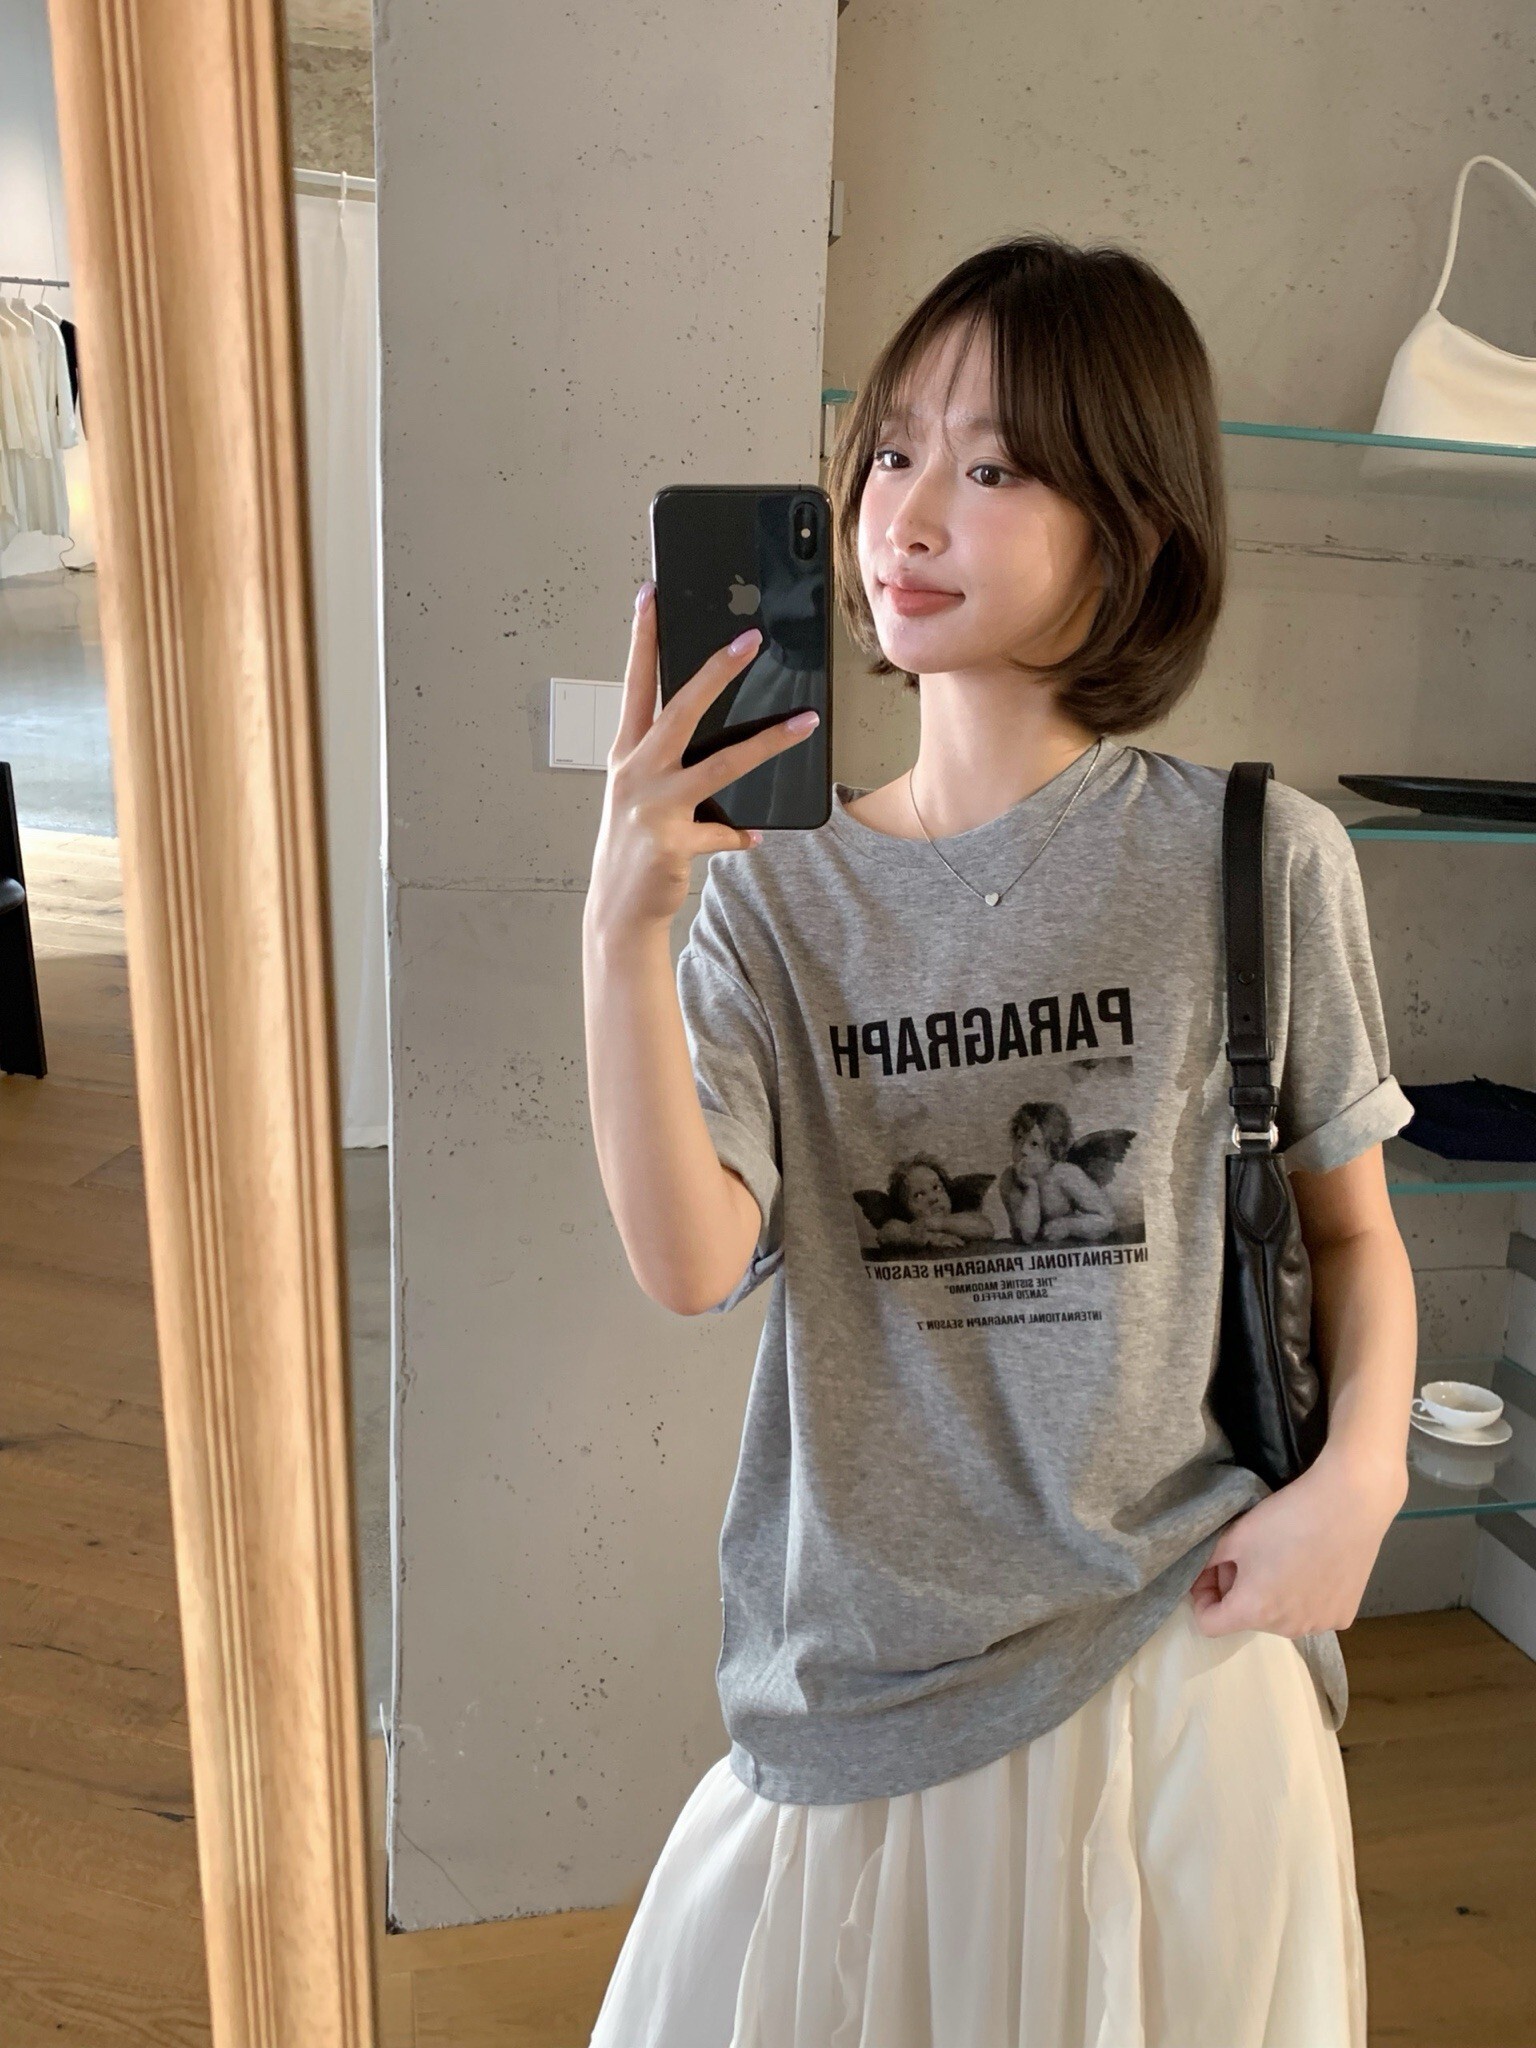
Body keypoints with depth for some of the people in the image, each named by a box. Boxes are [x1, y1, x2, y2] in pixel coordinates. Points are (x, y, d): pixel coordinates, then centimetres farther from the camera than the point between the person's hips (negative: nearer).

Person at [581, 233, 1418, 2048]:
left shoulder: (1259, 860, -7)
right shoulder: (776, 895, -4)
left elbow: (1351, 1227, 3)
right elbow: (688, 1264, -17)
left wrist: (1361, 1473, -13)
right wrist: (623, 924, -26)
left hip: (1175, 1657, -1)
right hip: (861, 1680, 2)